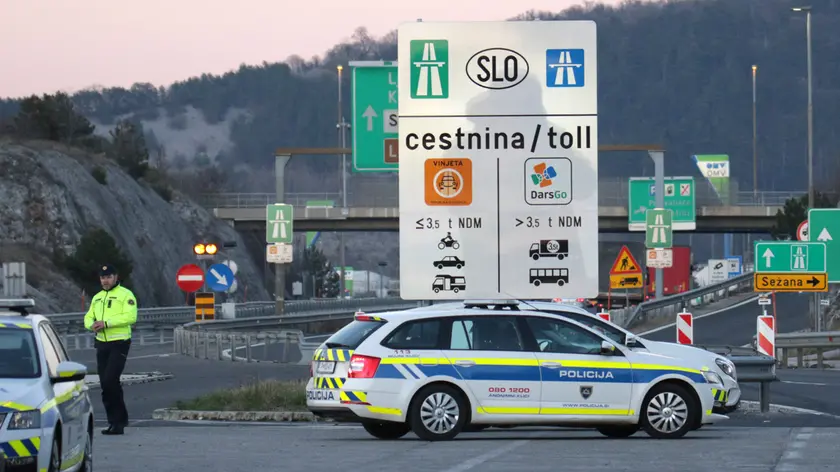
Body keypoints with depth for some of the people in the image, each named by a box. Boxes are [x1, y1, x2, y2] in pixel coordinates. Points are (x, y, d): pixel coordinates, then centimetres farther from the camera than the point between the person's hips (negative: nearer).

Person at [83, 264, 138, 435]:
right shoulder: (97, 298, 20)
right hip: (101, 344, 8)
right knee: (105, 383, 7)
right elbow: (88, 317, 19)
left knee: (110, 380, -17)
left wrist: (107, 323, -22)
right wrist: (92, 324, -6)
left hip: (119, 344, -8)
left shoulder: (125, 295, -4)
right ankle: (115, 422, 13)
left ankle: (119, 420, -8)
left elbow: (130, 317, -17)